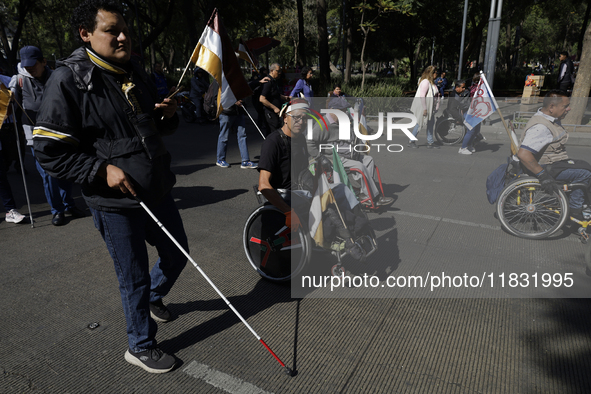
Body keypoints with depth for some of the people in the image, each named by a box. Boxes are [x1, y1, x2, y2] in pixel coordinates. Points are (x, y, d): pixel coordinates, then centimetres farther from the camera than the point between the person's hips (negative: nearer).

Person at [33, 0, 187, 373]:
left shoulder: (137, 72, 9)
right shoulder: (69, 79, -13)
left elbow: (158, 127, 20)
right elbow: (49, 151, -11)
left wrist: (169, 115, -2)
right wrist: (103, 170, -20)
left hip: (158, 192, 7)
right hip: (116, 204, -7)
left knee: (177, 253, 20)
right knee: (135, 279, 7)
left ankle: (154, 298, 52)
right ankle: (141, 346, 32)